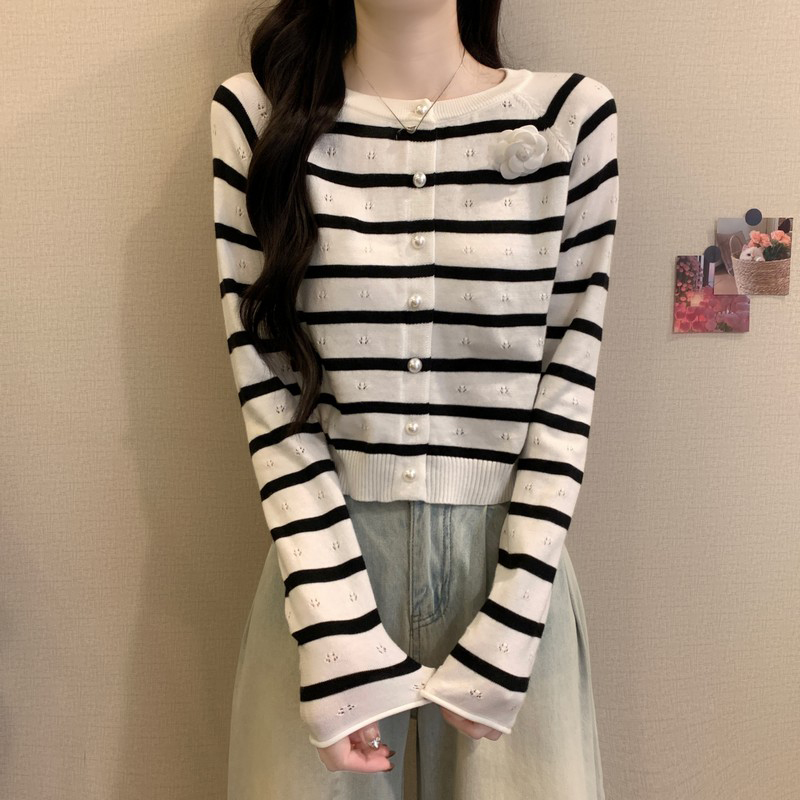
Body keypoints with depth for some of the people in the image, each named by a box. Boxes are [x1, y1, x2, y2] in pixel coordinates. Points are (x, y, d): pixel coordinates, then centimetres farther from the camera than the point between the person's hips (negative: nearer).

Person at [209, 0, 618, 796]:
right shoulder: (256, 113, -3)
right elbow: (267, 389, -6)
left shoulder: (572, 115, -3)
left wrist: (503, 638, -8)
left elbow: (568, 386, -4)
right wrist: (338, 642, -10)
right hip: (328, 559, 0)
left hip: (511, 562, 1)